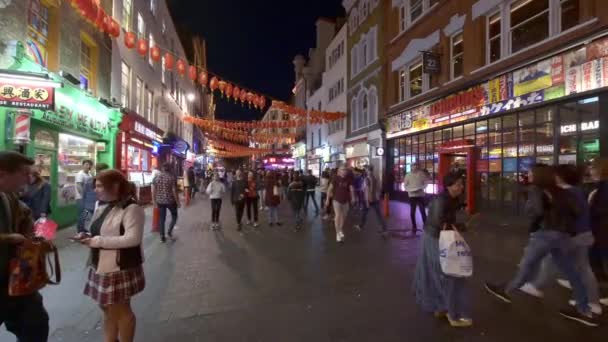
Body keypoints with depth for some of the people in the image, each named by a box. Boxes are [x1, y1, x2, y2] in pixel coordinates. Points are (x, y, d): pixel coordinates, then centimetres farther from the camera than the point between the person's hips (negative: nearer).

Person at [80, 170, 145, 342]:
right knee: (108, 310, 21)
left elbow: (132, 239, -28)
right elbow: (101, 233, 20)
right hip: (102, 268, 8)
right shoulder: (102, 207, 10)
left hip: (121, 270, -8)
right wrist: (89, 238, -2)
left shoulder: (131, 208, -20)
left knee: (121, 310, 9)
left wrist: (97, 241, -25)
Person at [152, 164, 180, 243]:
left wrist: (154, 201, 13)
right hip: (170, 201, -4)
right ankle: (169, 231, 4)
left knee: (162, 218, 11)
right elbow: (174, 191, -12)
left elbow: (153, 191, 3)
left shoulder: (156, 177, 2)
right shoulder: (172, 178, -11)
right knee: (174, 216, 17)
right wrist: (178, 202, -4)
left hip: (160, 201, 4)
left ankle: (162, 237, 15)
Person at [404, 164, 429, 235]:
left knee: (423, 211, -4)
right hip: (412, 195, 1)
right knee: (412, 212, 6)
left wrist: (421, 188, -13)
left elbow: (426, 182, 4)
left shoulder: (422, 174, 2)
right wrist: (410, 190, -13)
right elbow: (405, 185, 4)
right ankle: (414, 227, 20)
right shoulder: (408, 175, 3)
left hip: (420, 195, -1)